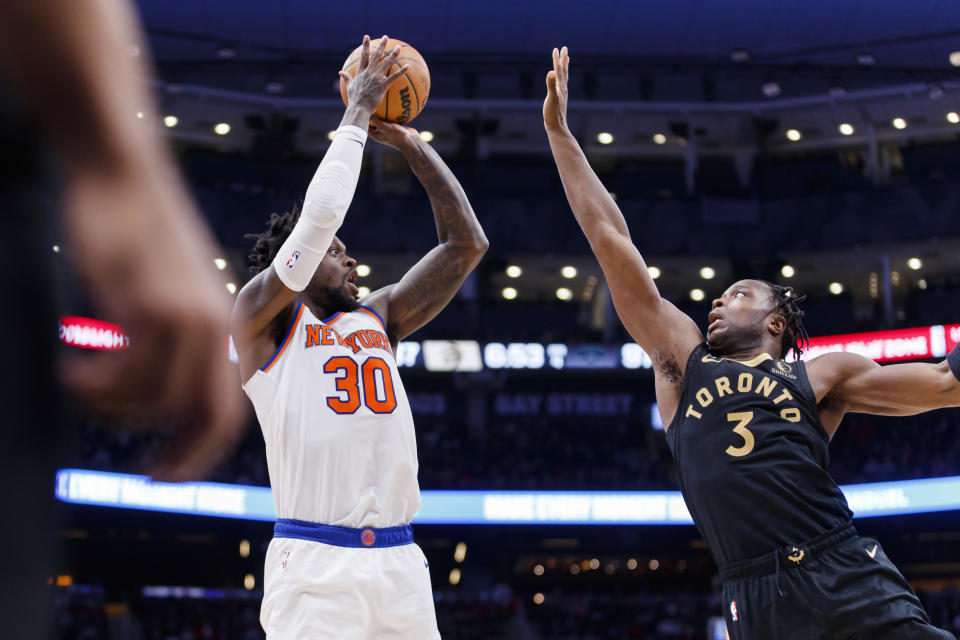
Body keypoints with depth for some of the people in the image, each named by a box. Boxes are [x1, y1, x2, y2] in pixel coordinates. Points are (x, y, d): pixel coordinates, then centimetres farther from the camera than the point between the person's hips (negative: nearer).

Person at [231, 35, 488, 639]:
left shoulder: (378, 318, 21)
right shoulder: (261, 316, 6)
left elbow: (467, 244, 17)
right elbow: (320, 214, -8)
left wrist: (412, 143, 16)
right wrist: (357, 113, 3)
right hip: (314, 564, -5)